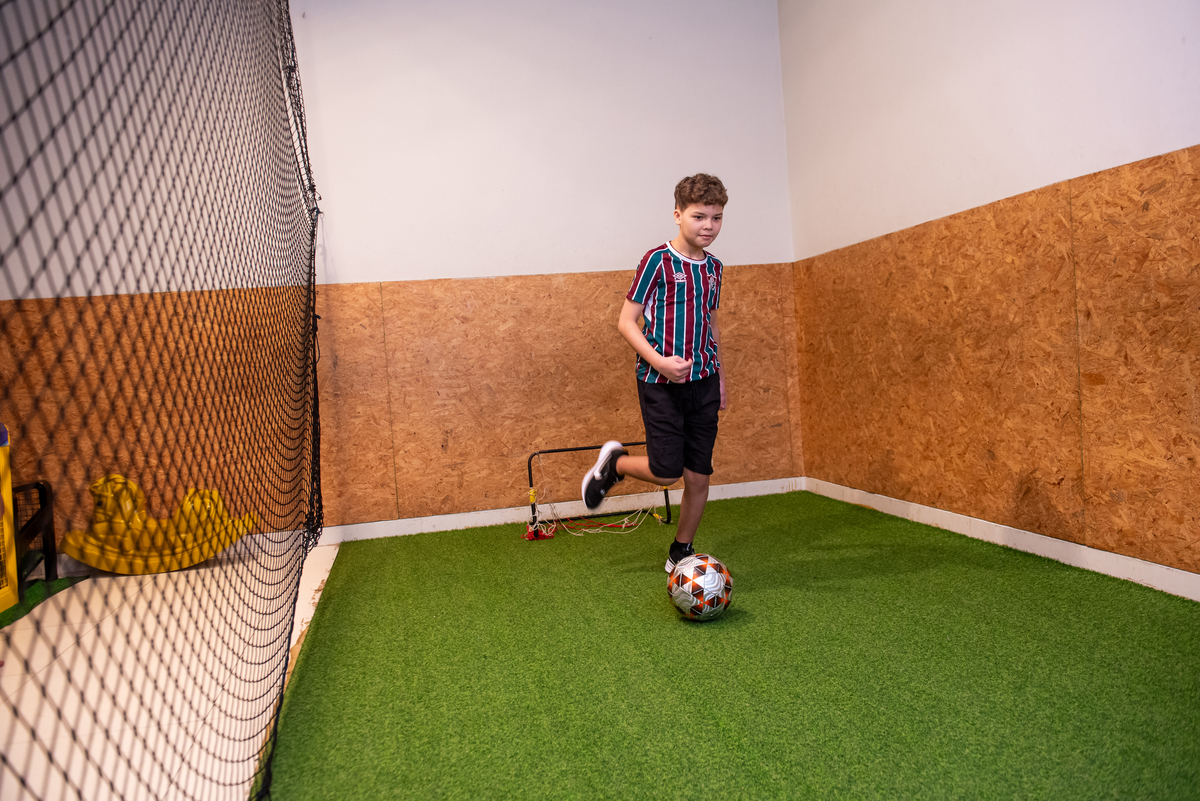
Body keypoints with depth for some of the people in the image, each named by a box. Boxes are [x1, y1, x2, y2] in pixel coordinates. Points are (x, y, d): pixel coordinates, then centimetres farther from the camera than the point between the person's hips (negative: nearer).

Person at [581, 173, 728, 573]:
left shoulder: (713, 267, 10)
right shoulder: (657, 260, -9)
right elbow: (626, 321, -10)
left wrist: (720, 376, 19)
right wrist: (659, 360, -24)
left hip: (702, 381, 6)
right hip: (661, 382, -5)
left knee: (698, 475, 6)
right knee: (666, 471, -8)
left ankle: (681, 551, 25)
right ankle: (614, 463, 23)